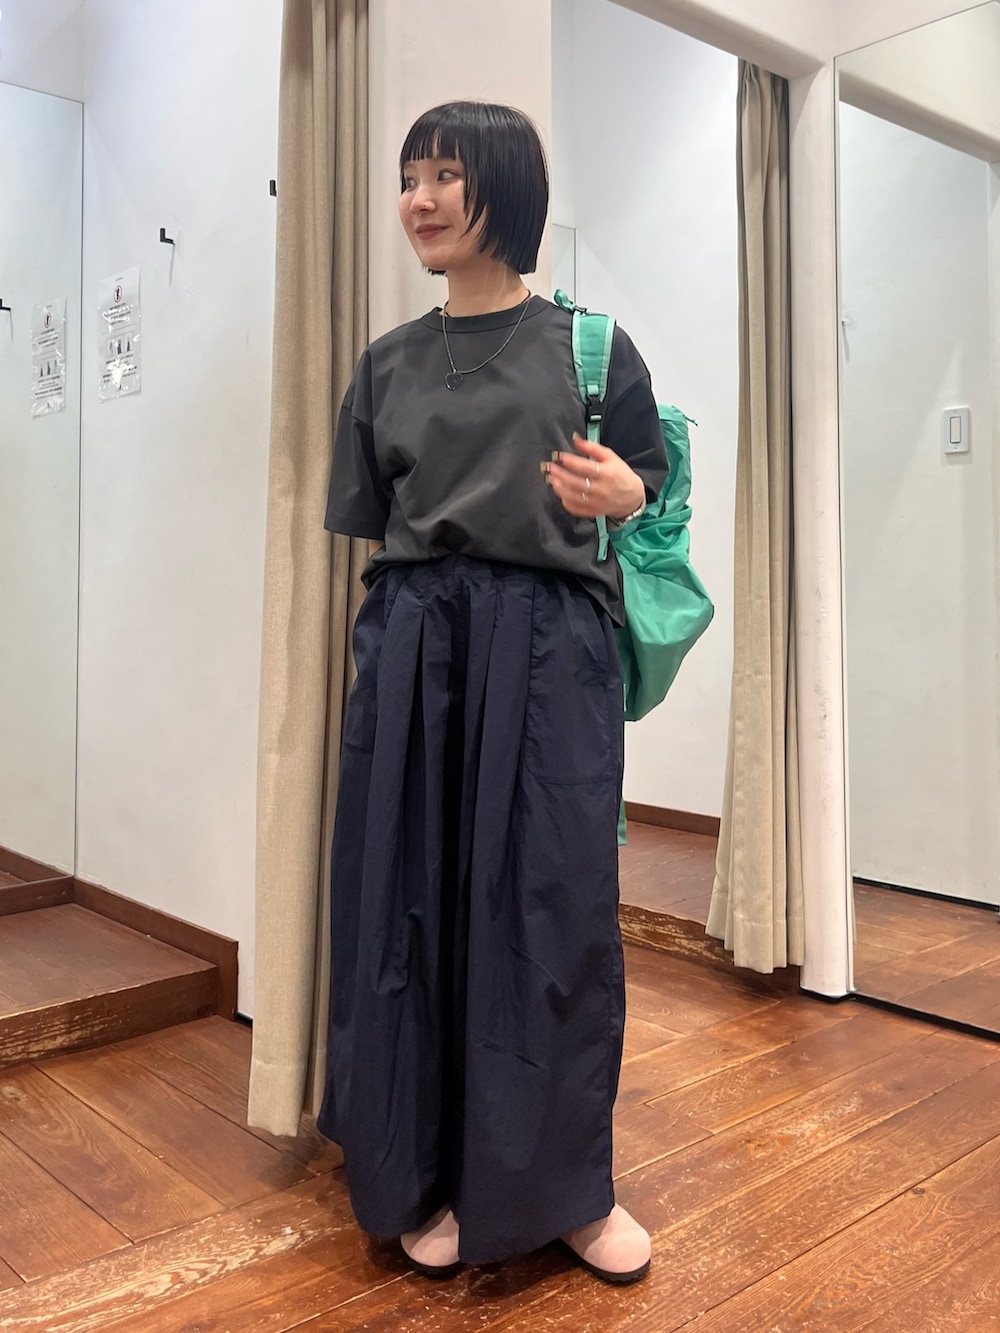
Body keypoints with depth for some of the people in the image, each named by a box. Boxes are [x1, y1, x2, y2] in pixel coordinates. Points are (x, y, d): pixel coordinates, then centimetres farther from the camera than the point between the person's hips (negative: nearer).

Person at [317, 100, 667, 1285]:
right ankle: (434, 1179, 22)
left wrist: (619, 493, -13)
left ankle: (570, 1185, 20)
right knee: (414, 903, 3)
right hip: (413, 651, 3)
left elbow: (654, 477, 9)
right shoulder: (389, 364, 13)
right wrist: (388, 640, 3)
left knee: (555, 907, 0)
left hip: (550, 648, -2)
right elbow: (367, 530, 14)